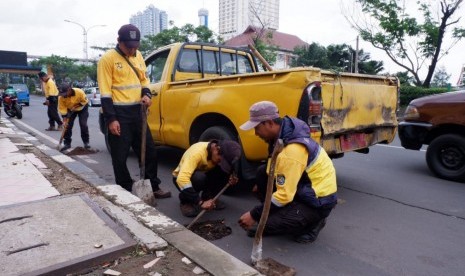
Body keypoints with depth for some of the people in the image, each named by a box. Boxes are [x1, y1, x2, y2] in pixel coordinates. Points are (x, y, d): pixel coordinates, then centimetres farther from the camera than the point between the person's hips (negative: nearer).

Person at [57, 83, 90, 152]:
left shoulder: (79, 92, -34)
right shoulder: (61, 97, -27)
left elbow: (85, 101, -16)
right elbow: (62, 109, -21)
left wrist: (77, 105, -27)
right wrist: (65, 120, -26)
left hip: (82, 108, -2)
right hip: (70, 110, 2)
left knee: (83, 124, -12)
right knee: (67, 125, -5)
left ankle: (86, 142, 0)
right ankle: (67, 143, 7)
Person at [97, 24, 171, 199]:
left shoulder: (138, 56, 12)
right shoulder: (108, 59, -8)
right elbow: (105, 91, -11)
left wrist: (146, 94, 0)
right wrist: (111, 119, -17)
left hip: (137, 112, 6)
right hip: (119, 114, -6)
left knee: (149, 151, 10)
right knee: (120, 156, 2)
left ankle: (153, 187, 23)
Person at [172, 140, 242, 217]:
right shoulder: (197, 152, -37)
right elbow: (182, 179, -47)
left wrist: (232, 178, -26)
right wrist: (200, 202, -50)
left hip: (203, 175, 5)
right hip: (181, 178, -5)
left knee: (224, 172, -23)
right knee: (199, 177, -38)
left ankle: (208, 196, -1)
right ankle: (186, 200, -10)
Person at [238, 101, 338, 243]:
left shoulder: (291, 151, -31)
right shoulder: (284, 131, -3)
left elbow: (285, 195, -27)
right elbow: (280, 168, 16)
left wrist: (254, 215, -19)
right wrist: (262, 184, 10)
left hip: (318, 201, -9)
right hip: (305, 187, 9)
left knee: (267, 223, -18)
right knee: (262, 173, -1)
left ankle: (312, 222, 4)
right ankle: (279, 214, 7)